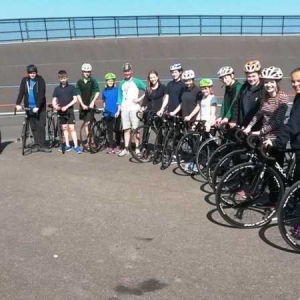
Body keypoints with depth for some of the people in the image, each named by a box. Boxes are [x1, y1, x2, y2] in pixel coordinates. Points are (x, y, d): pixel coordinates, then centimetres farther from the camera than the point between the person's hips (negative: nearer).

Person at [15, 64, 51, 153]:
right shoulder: (25, 80, 3)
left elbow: (41, 94, -16)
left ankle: (41, 145, -2)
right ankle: (37, 144, 15)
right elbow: (21, 92, -4)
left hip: (39, 107, -3)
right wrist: (18, 104, -17)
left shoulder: (40, 80, -8)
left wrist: (37, 107, -25)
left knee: (41, 126, -6)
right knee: (33, 127, 7)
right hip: (29, 107, 4)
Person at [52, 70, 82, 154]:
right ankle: (67, 145, 18)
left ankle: (76, 146, -6)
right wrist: (55, 106, -19)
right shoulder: (57, 89, 6)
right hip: (61, 111, 4)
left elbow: (75, 99, -6)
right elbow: (54, 100, 4)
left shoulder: (71, 87, -2)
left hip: (69, 111, -3)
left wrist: (66, 106, -15)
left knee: (72, 128, -8)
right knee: (64, 128, 10)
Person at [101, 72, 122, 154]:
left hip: (116, 113, -3)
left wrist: (118, 111, -10)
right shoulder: (104, 90, 8)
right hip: (107, 113, 4)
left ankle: (117, 146, 18)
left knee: (116, 130, 4)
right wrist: (104, 108, 13)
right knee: (109, 130, 7)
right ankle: (110, 146, 15)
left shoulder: (117, 89, -4)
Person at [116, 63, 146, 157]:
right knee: (126, 129, 4)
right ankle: (126, 149, 8)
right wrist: (118, 110, 11)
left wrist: (140, 99, -9)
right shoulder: (121, 83, 14)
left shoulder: (136, 81, 2)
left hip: (134, 108, -4)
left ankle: (137, 148, 2)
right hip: (124, 109, 4)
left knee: (135, 129, -4)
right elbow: (120, 98, 15)